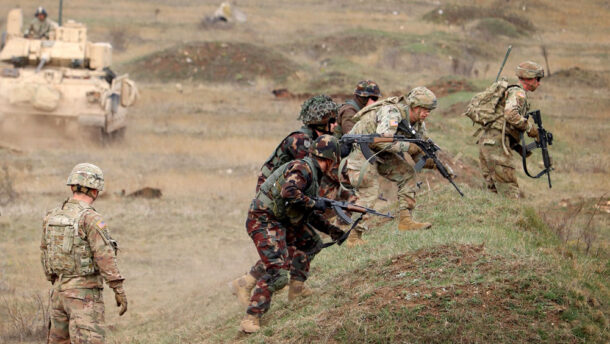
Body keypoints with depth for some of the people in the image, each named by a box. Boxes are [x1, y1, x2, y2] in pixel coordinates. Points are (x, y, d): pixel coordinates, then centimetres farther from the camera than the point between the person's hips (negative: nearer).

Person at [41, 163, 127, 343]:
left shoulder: (53, 216, 6)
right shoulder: (91, 218, -16)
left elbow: (46, 253, 16)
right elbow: (105, 257, -20)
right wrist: (119, 290, -17)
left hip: (60, 290, 7)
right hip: (84, 293, -7)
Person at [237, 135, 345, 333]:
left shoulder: (312, 175, 18)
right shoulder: (303, 168, -13)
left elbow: (310, 215, 27)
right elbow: (288, 192, -30)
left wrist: (330, 230, 25)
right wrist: (315, 203, -18)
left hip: (281, 222, 10)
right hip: (264, 221, -10)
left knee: (311, 243, 22)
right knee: (277, 273, -19)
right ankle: (251, 319, -21)